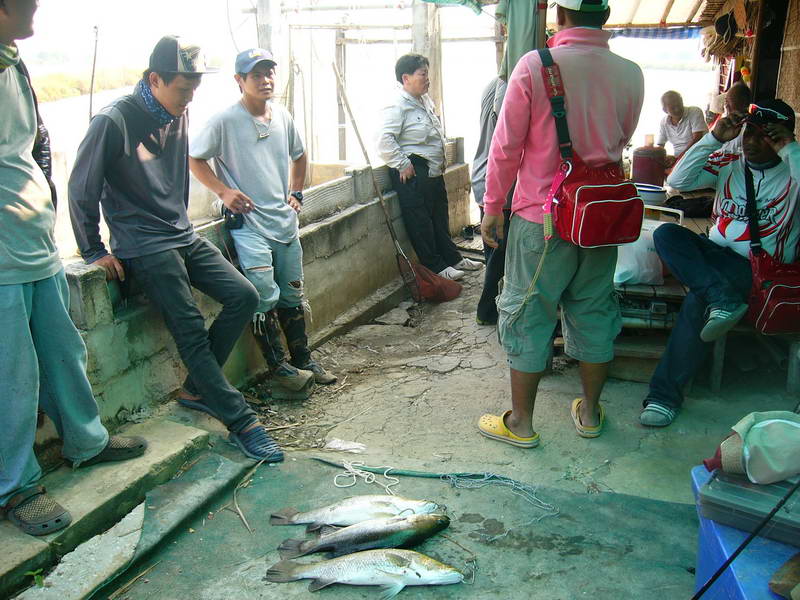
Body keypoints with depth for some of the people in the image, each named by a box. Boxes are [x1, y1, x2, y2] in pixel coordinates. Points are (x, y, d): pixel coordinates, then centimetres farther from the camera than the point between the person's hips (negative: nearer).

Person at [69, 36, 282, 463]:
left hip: (183, 236, 8)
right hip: (143, 247, -8)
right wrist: (94, 252, -5)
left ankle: (197, 389, 9)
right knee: (191, 329, -12)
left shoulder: (177, 117, 8)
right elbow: (81, 190, -9)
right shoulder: (114, 121, -15)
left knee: (243, 296, -5)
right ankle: (241, 423, -5)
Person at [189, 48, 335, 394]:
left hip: (285, 222, 6)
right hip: (249, 225, -5)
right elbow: (193, 158, -3)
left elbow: (298, 156, 25)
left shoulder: (283, 117, 9)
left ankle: (303, 359, 24)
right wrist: (224, 191, -12)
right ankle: (277, 366, 6)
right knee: (265, 298, -10)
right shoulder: (225, 121, -9)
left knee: (292, 296, 12)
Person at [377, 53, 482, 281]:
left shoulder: (426, 101, 13)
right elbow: (385, 140, -24)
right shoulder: (398, 107, -16)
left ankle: (452, 258, 28)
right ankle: (435, 266, 8)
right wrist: (402, 164, -21)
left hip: (433, 170, 10)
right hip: (413, 172, -10)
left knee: (440, 217, 17)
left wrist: (440, 163, 20)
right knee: (420, 221, -1)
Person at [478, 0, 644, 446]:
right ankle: (590, 412, 30)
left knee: (529, 314, 6)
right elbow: (620, 144, 13)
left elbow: (507, 147, -9)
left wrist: (493, 208, 0)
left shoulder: (535, 66, -12)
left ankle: (521, 423, 16)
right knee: (593, 311, 16)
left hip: (542, 216, -4)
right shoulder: (630, 74, 0)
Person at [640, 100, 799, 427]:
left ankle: (666, 394, -24)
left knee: (697, 301, -32)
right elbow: (678, 180, 0)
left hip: (761, 268, -5)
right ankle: (721, 299, -40)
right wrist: (714, 139, -5)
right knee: (666, 233, -23)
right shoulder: (728, 166, 12)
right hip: (715, 258, 5)